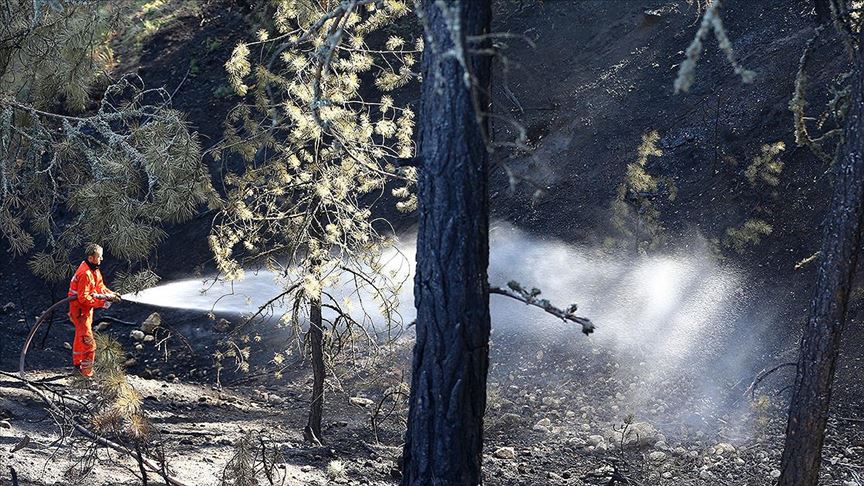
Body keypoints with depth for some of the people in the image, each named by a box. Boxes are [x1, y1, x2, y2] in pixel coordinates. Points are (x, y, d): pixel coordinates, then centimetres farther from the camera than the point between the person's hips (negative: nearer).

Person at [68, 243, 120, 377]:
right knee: (88, 342, -10)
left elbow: (100, 286, 11)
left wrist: (111, 294, -6)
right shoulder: (85, 274, -29)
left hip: (87, 308, 10)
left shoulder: (94, 269, 2)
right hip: (80, 310, -10)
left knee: (80, 336, 26)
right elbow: (83, 298, -30)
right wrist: (102, 303, -29)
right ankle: (87, 373, -6)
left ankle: (77, 362, 44)